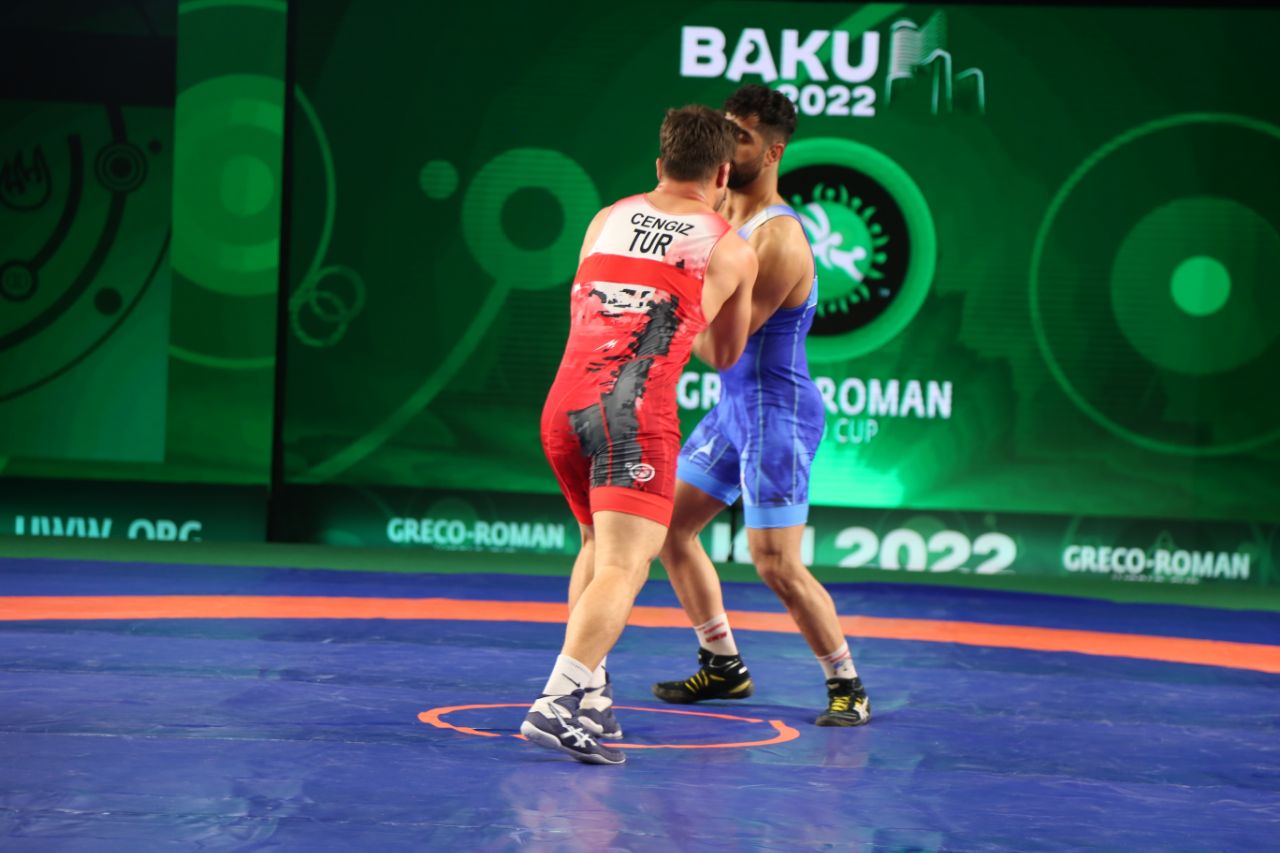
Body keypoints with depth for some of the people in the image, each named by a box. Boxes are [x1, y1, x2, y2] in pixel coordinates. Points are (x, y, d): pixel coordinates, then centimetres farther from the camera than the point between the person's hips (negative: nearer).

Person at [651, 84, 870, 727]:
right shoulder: (724, 215, 7)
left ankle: (847, 686, 5)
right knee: (667, 526, 11)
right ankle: (723, 666, 23)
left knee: (776, 565, -11)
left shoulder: (779, 239, -22)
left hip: (776, 413, -10)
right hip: (733, 408, 10)